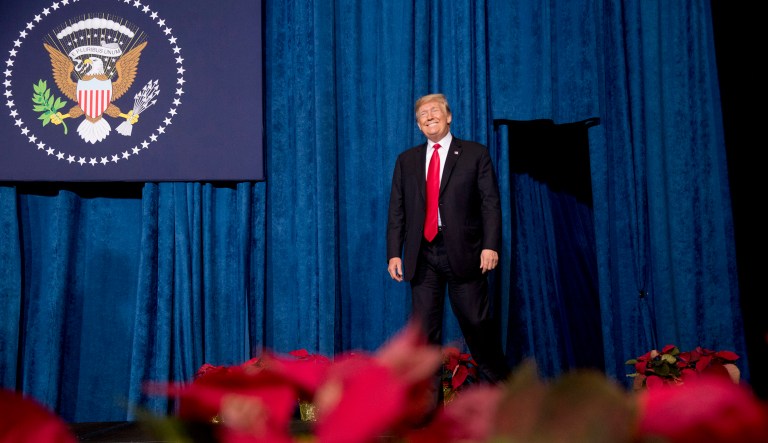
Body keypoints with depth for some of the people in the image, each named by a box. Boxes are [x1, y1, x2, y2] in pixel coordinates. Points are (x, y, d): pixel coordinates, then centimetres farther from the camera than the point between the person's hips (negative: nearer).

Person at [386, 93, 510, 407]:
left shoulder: (475, 154, 6)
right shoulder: (407, 160, 15)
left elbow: (490, 203, -1)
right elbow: (396, 212, 11)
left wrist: (491, 245, -13)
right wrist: (394, 253, 1)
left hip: (463, 252, -3)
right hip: (423, 255, 3)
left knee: (478, 326, 1)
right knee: (424, 329, 3)